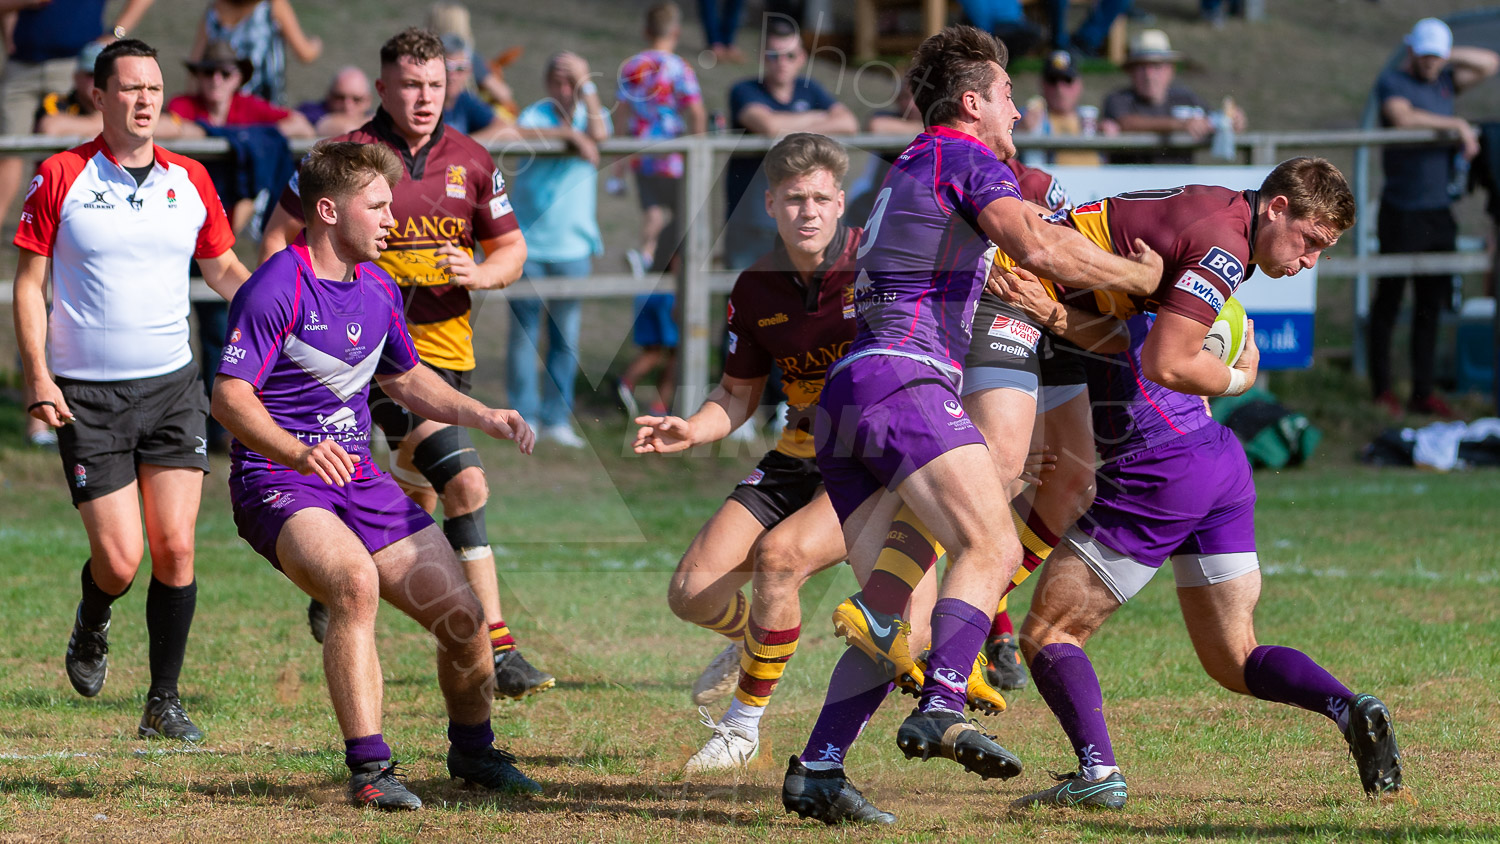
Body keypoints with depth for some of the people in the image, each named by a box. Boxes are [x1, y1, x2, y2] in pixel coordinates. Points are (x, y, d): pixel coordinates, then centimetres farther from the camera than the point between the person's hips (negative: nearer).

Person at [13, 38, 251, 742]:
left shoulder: (190, 182, 5)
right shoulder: (61, 179, -3)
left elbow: (223, 268, 18)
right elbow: (29, 281, 0)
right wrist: (37, 374, -10)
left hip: (172, 386, 3)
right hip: (86, 395, -3)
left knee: (175, 548, -6)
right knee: (119, 559, -8)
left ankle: (163, 702, 5)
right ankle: (91, 627, 28)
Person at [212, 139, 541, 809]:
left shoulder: (377, 289, 11)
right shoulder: (278, 288, -15)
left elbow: (405, 379, 28)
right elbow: (229, 395, -21)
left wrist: (481, 416, 15)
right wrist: (298, 452, -36)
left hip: (357, 477, 8)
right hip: (277, 482, -7)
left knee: (462, 615, 0)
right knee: (355, 581, -35)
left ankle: (473, 751, 28)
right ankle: (369, 769, -30)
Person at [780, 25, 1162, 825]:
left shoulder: (907, 169, 30)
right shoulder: (967, 159, 2)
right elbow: (1037, 247, -15)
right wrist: (1141, 275, -4)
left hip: (840, 397, 9)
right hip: (904, 380, -9)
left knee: (889, 609, 7)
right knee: (990, 547, -23)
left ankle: (817, 769, -3)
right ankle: (941, 711, -42)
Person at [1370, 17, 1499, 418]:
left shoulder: (1443, 81, 15)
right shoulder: (1391, 82, -4)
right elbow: (1403, 117, -23)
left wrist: (1450, 54, 6)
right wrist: (1457, 125, -18)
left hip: (1438, 212, 6)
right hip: (1402, 214, -6)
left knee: (1431, 304, 7)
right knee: (1388, 302, 2)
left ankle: (1423, 392, 11)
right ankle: (1382, 389, 10)